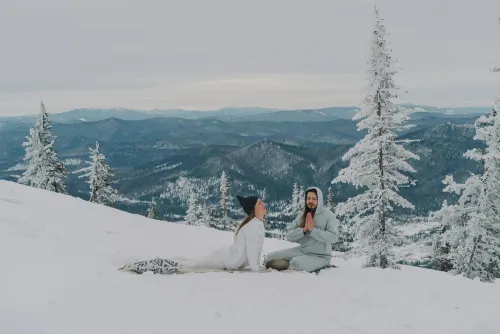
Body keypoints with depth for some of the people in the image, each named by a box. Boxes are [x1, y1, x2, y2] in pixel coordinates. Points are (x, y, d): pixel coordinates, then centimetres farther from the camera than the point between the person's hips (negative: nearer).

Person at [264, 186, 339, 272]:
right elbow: (289, 235, -2)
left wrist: (313, 230, -25)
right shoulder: (302, 215, 4)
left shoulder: (328, 215, -10)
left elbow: (334, 237, -24)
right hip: (302, 250, 5)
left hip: (320, 256, -5)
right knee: (270, 257, -7)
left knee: (296, 263, -34)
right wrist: (304, 230, -18)